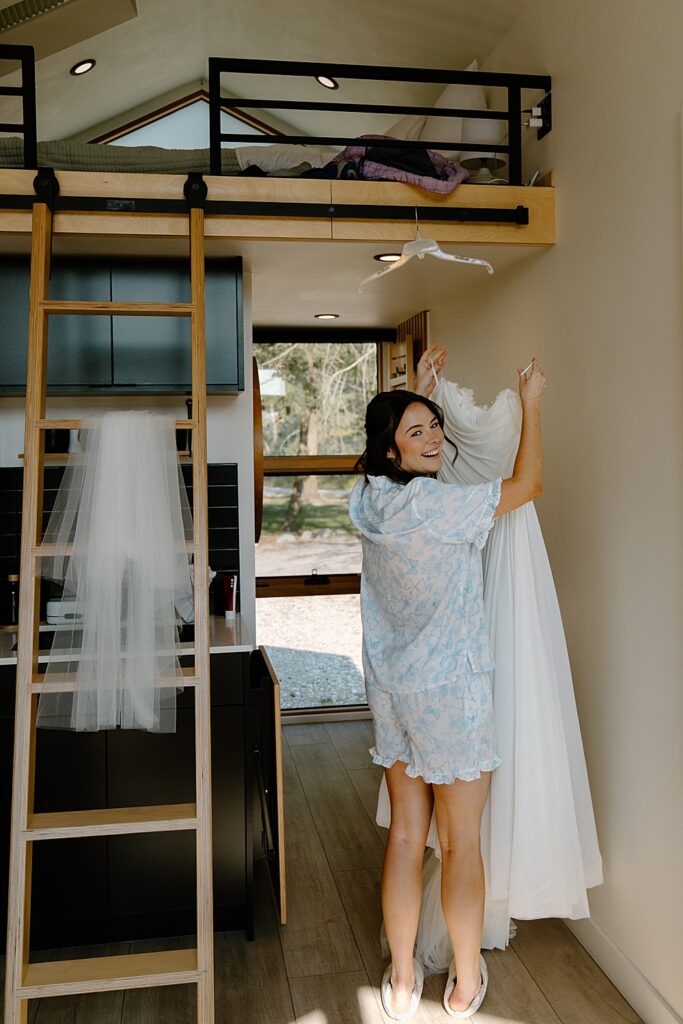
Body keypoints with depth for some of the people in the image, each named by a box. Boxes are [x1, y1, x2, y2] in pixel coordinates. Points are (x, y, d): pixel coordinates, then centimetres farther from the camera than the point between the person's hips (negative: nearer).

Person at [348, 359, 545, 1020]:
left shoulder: (369, 498, 1)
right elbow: (528, 484, -10)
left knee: (405, 834, 16)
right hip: (450, 690, -7)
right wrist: (531, 405, 2)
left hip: (390, 688, 7)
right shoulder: (439, 505, -21)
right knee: (462, 843, 10)